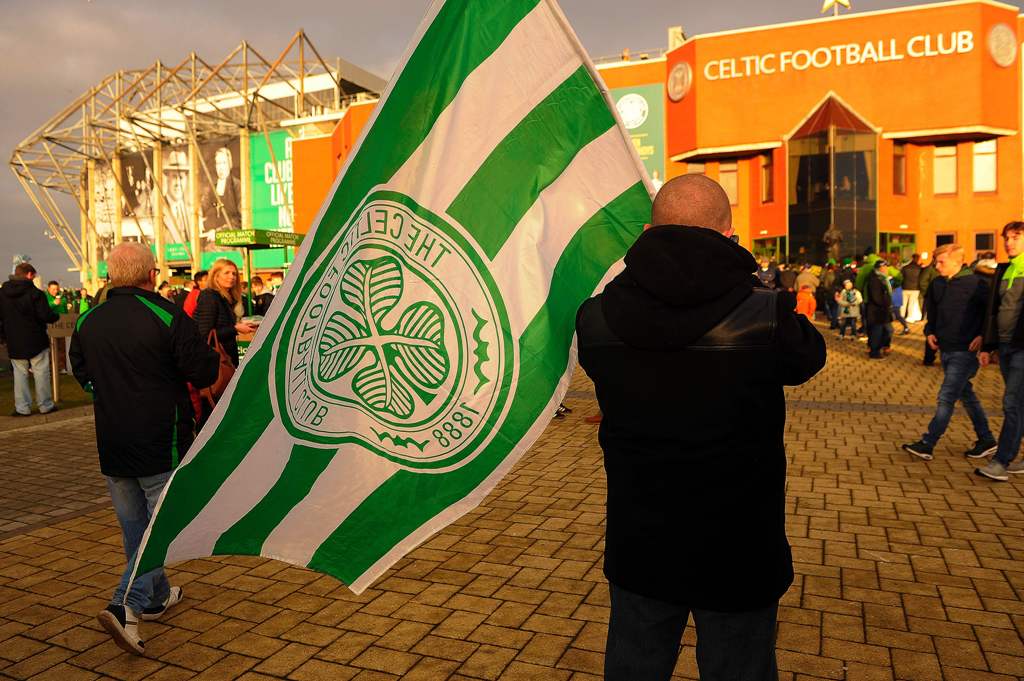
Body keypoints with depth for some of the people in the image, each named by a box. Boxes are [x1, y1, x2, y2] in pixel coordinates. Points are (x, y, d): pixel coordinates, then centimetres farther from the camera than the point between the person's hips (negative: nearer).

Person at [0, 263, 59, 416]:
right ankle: (45, 405, 11)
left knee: (20, 373, 10)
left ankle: (22, 407, 10)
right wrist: (56, 316, 2)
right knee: (41, 373, 5)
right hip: (36, 341, -4)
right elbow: (46, 316, -19)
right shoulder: (35, 293, -15)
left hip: (14, 343, 4)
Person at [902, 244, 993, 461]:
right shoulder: (937, 284, 9)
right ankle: (986, 440, 29)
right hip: (945, 349, 8)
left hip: (964, 351, -8)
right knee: (966, 395, 16)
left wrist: (983, 335, -17)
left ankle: (927, 445, -4)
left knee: (946, 398, -7)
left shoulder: (976, 284, -11)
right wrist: (930, 332, 7)